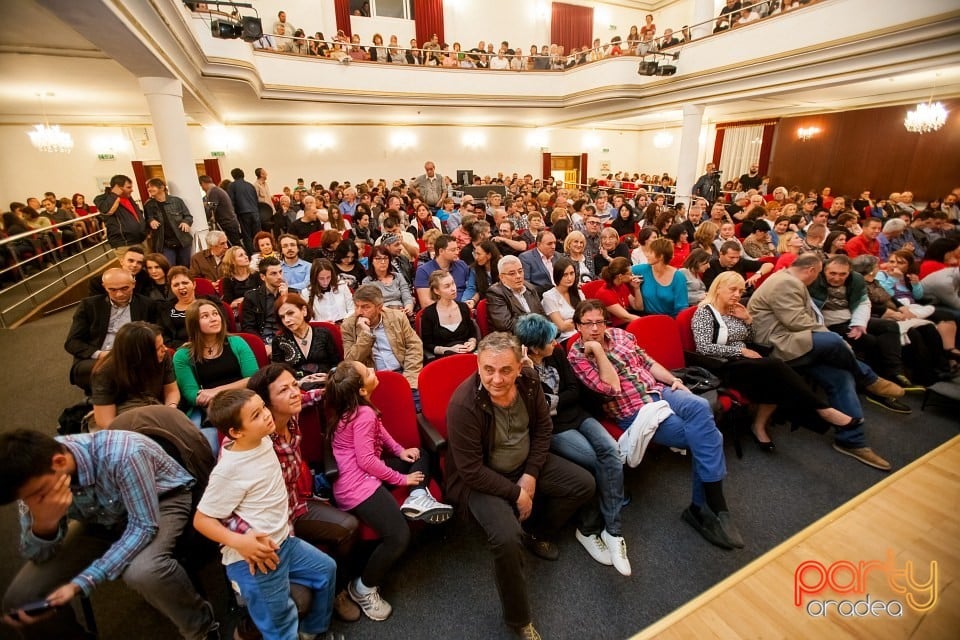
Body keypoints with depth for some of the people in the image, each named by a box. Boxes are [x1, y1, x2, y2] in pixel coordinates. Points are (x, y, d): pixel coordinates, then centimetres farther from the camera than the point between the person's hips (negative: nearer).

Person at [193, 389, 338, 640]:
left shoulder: (264, 441, -5)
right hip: (252, 558, -8)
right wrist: (238, 541, -29)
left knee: (326, 568, 23)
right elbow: (201, 520, -20)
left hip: (283, 541, 8)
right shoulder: (229, 470, -26)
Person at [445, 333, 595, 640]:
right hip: (480, 479, -6)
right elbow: (471, 470, -26)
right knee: (507, 538, -28)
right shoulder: (464, 404, -33)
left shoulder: (528, 381, -16)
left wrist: (531, 474, -9)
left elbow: (543, 427, 0)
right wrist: (516, 493, -18)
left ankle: (536, 533, 28)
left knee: (584, 485, 3)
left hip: (525, 463, 6)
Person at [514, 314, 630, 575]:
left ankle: (612, 530, -13)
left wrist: (552, 402, -12)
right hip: (551, 427, -5)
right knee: (596, 461, -22)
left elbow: (575, 389, 3)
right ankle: (589, 528, 0)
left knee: (611, 451, -20)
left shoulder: (557, 352, 3)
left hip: (575, 415, 6)